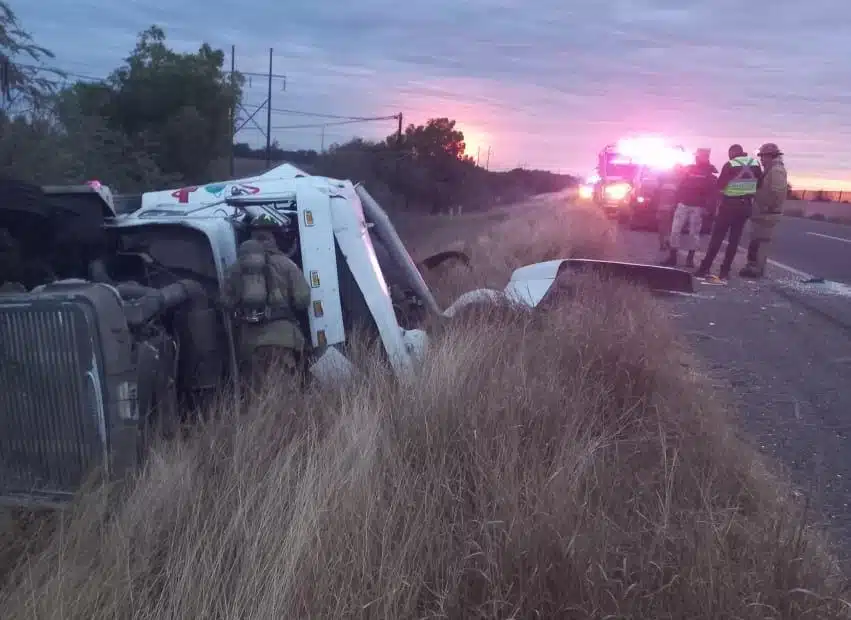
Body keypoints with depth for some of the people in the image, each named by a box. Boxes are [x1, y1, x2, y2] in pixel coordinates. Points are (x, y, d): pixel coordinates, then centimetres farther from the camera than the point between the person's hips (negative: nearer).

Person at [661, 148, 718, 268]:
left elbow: (712, 192, -5)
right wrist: (677, 201, 1)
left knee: (694, 232, 4)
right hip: (683, 204, 2)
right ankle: (672, 257, 1)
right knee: (675, 230, -3)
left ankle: (690, 258, 11)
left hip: (698, 207, -2)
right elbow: (680, 186, 10)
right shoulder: (688, 169, 9)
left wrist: (708, 208, -11)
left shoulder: (710, 173, 1)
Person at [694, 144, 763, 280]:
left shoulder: (730, 165, -9)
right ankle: (725, 271, 5)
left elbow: (720, 185, -9)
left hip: (729, 204, -4)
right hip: (746, 205, 4)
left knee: (717, 236, -1)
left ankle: (705, 268, -4)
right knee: (735, 239, 7)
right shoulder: (755, 164, 5)